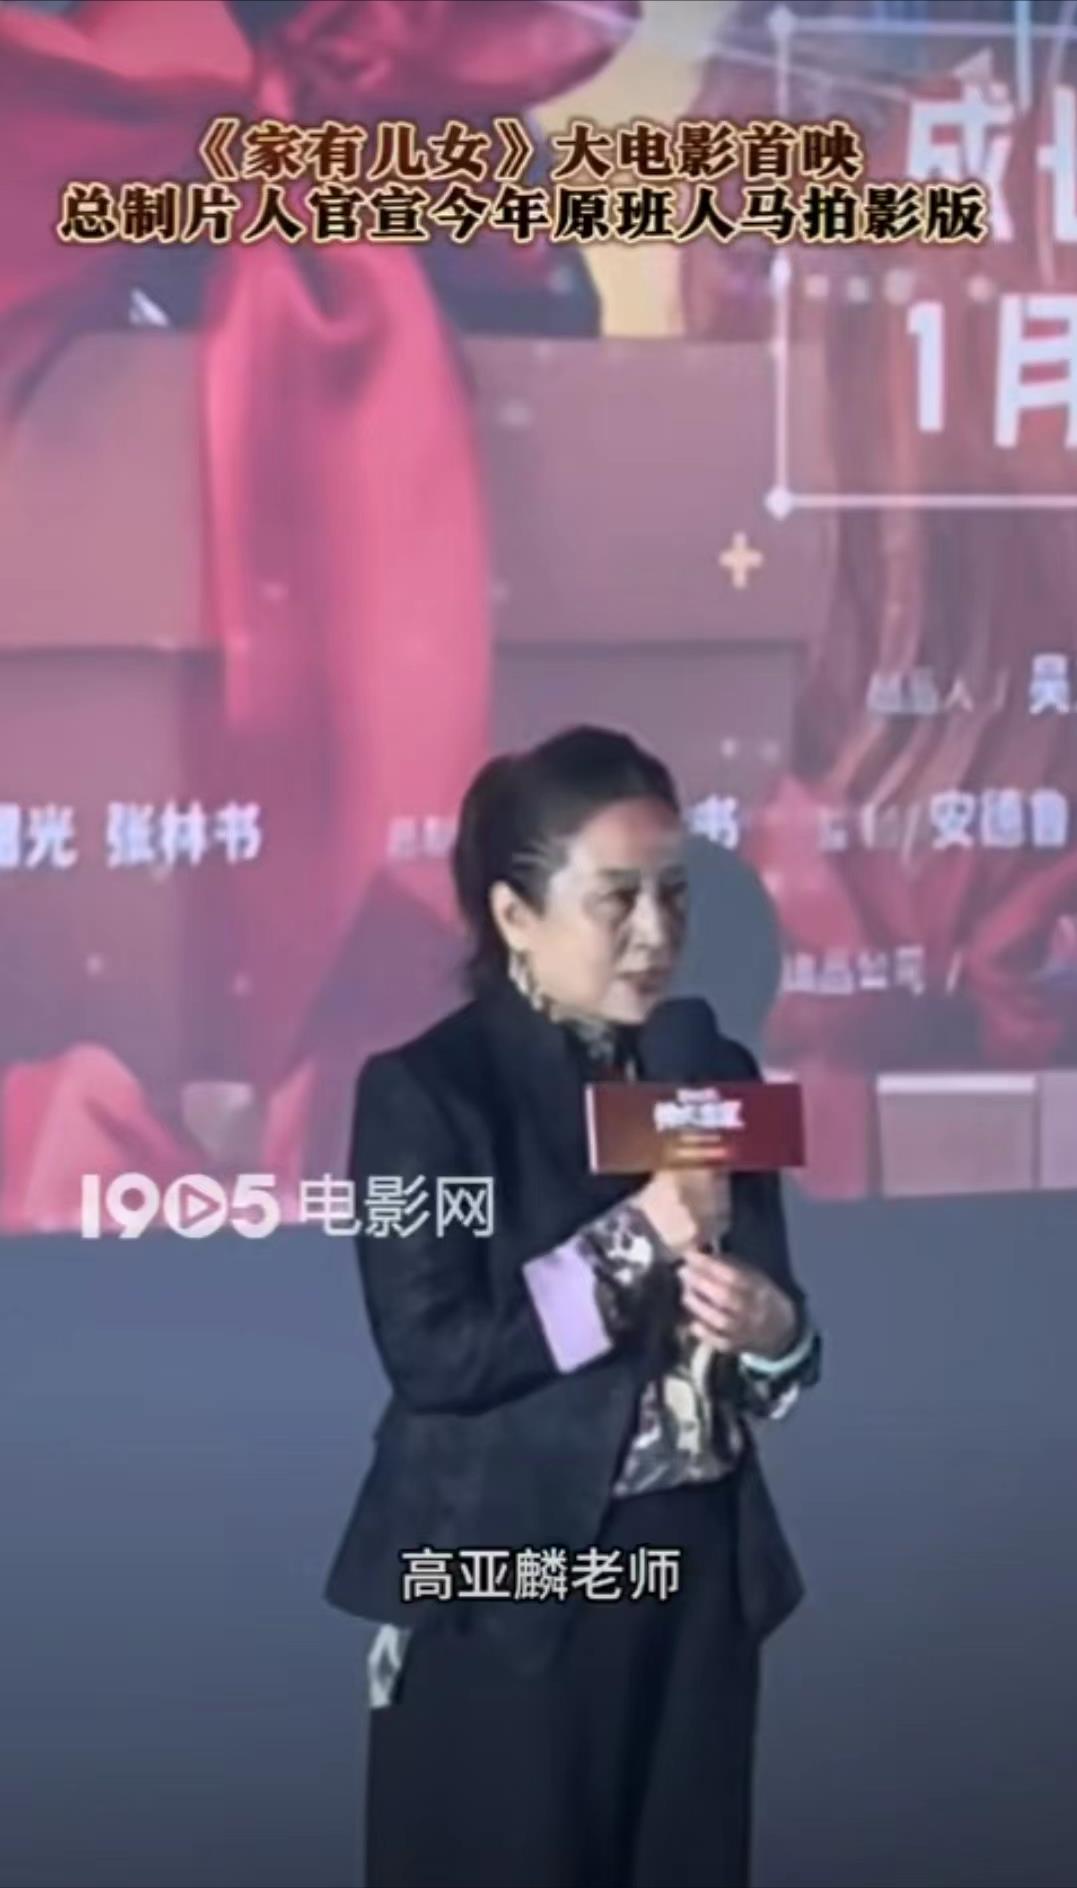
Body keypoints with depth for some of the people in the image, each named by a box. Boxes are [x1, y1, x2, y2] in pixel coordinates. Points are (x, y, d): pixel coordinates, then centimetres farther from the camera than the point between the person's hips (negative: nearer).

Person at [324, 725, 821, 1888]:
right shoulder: (424, 1092, -9)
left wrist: (772, 1333, -11)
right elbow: (431, 1354, -16)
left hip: (698, 1572, 5)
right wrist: (635, 1238, -18)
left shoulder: (717, 1077, 7)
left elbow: (770, 1316, 12)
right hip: (500, 1593, -5)